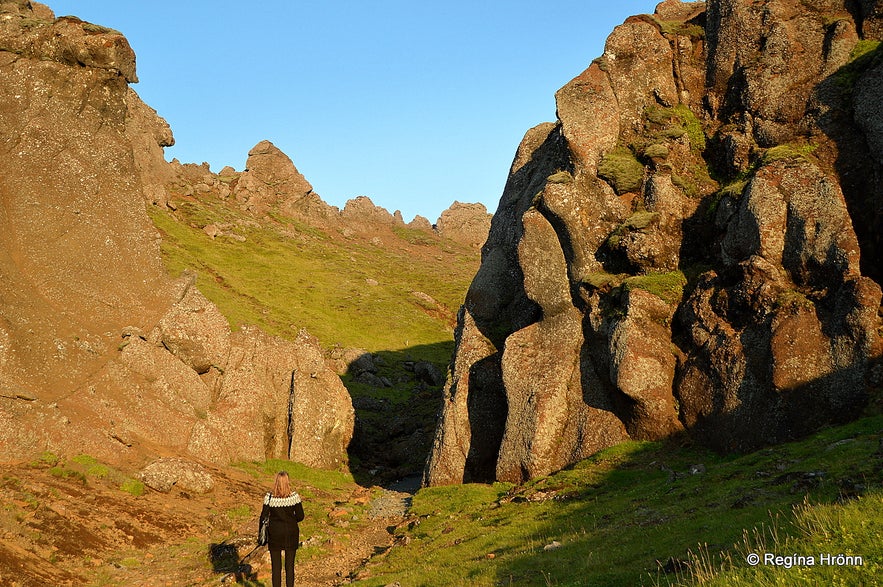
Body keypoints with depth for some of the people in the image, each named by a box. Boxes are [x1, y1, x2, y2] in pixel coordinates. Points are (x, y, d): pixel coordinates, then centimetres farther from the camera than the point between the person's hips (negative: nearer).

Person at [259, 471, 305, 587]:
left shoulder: (269, 497, -10)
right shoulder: (294, 496, -10)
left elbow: (263, 516, -5)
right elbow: (300, 516, -6)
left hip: (275, 533, 0)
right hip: (291, 532, 0)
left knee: (276, 565, 9)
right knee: (290, 564, 11)